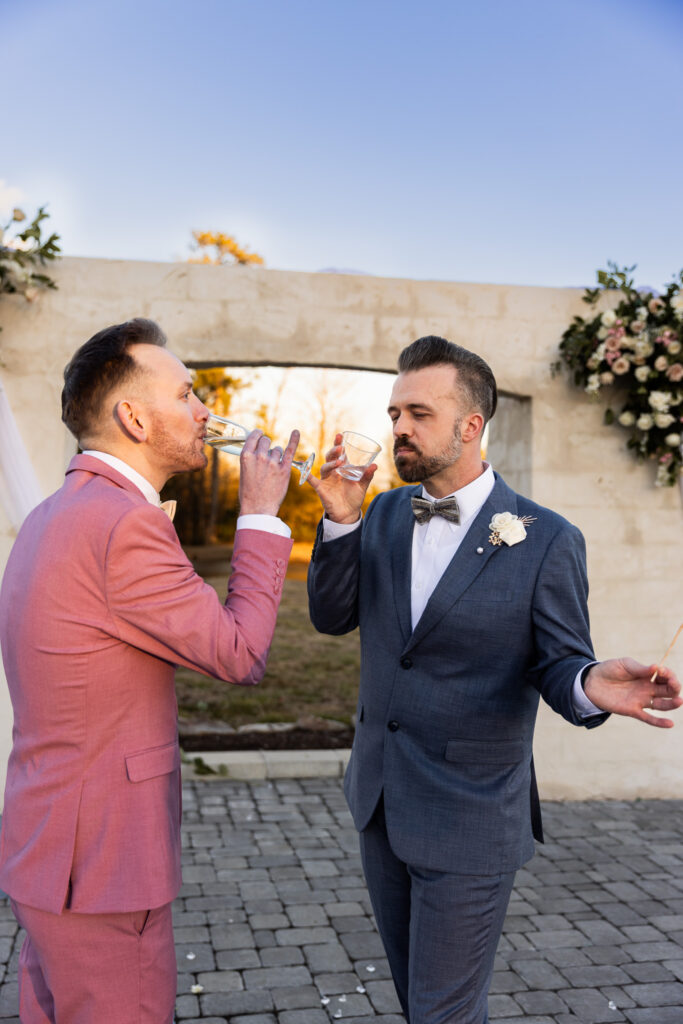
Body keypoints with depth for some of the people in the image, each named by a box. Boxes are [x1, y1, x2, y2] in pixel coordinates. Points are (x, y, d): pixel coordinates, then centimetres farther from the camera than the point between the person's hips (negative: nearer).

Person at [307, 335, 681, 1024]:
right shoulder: (385, 514, 1)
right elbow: (331, 616, -2)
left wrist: (592, 686, -34)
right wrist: (340, 521, -17)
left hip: (469, 819, -5)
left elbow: (558, 664, -10)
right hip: (380, 800, 6)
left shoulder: (546, 540, -15)